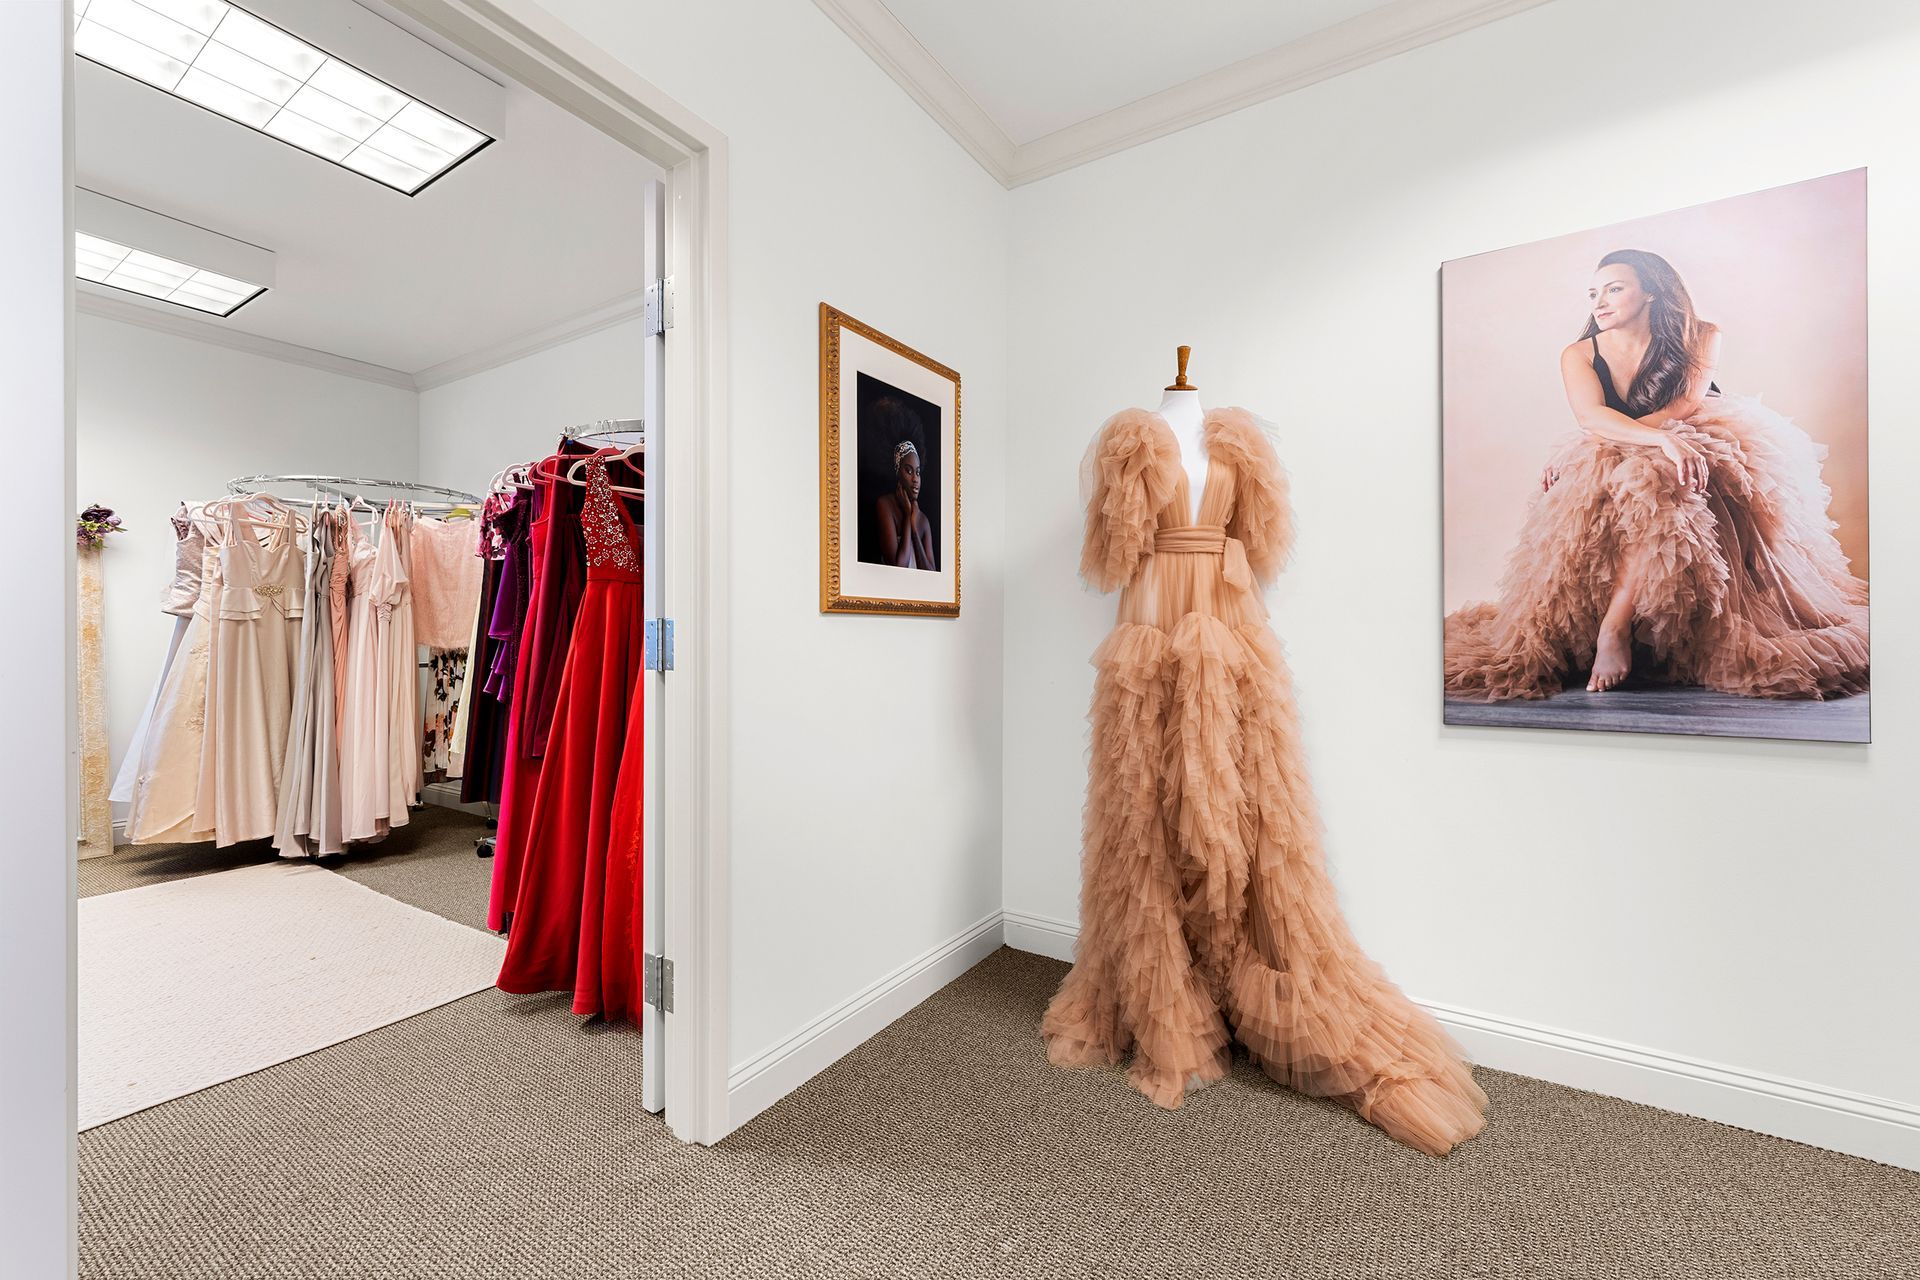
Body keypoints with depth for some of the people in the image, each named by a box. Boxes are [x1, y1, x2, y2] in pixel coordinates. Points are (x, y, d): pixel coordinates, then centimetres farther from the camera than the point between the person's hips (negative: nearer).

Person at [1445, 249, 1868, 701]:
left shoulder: (1700, 337, 4)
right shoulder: (1579, 354, 2)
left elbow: (1689, 404, -12)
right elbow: (1589, 416, -17)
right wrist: (1663, 439, -34)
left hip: (1692, 446, 0)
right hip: (1605, 463, 1)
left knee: (1654, 479, -37)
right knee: (1580, 498, -36)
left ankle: (1615, 625, -42)